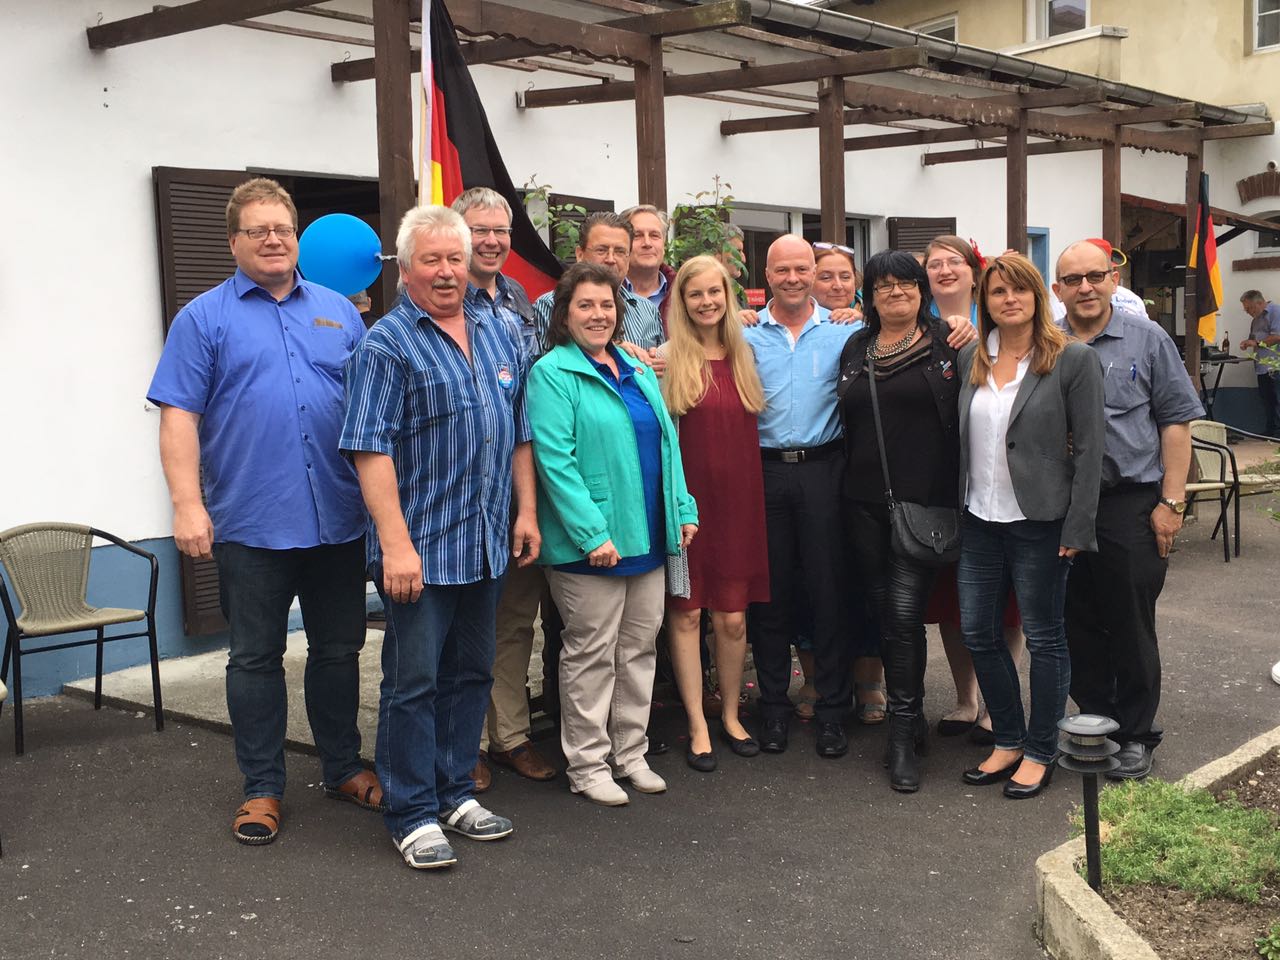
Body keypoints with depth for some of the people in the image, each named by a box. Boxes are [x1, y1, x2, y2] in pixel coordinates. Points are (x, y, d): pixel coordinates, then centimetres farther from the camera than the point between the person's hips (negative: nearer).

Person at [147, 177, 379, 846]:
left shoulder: (338, 312, 12)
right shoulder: (204, 319, 2)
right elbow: (179, 416, -4)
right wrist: (188, 505, -14)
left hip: (337, 520, 3)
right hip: (251, 525, -3)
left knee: (339, 651, 13)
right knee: (255, 658, 6)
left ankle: (344, 768, 28)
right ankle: (261, 788, 17)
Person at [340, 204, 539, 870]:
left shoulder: (500, 335, 11)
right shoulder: (387, 345, -9)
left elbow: (519, 434, 17)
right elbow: (371, 451, -16)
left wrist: (526, 511, 10)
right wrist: (396, 543, -21)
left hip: (487, 541, 7)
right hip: (420, 545, -6)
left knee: (471, 674, 14)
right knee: (414, 680, 0)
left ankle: (456, 794, 27)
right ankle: (413, 816, 10)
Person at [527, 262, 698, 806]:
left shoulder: (639, 372, 14)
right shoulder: (552, 373, -9)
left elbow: (666, 444, 19)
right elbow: (555, 460, -17)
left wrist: (683, 510, 10)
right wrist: (592, 534, -21)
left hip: (647, 536, 7)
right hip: (590, 545, -7)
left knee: (639, 648, 13)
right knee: (591, 654, 2)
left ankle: (630, 754, 26)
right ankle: (588, 766, 14)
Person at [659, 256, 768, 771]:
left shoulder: (745, 354, 9)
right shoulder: (668, 358, -3)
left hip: (737, 499, 3)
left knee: (733, 616, 6)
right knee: (686, 612, 2)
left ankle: (731, 716, 23)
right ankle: (697, 725, 12)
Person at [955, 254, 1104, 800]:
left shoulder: (1073, 360, -7)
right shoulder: (970, 360, 7)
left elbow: (1088, 449, -8)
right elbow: (959, 439, 11)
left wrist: (1077, 529, -12)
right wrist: (954, 513, 4)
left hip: (1040, 523, -5)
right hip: (980, 522, 5)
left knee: (1043, 637, 6)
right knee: (977, 632, 10)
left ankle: (1040, 752, 20)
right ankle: (1008, 741, 27)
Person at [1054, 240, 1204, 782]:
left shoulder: (1146, 340, 1)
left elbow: (1176, 421, 0)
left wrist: (1171, 502, -5)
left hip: (1131, 502, -2)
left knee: (1131, 624, 4)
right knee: (1079, 624, 10)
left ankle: (1135, 735, 16)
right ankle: (1093, 720, 25)